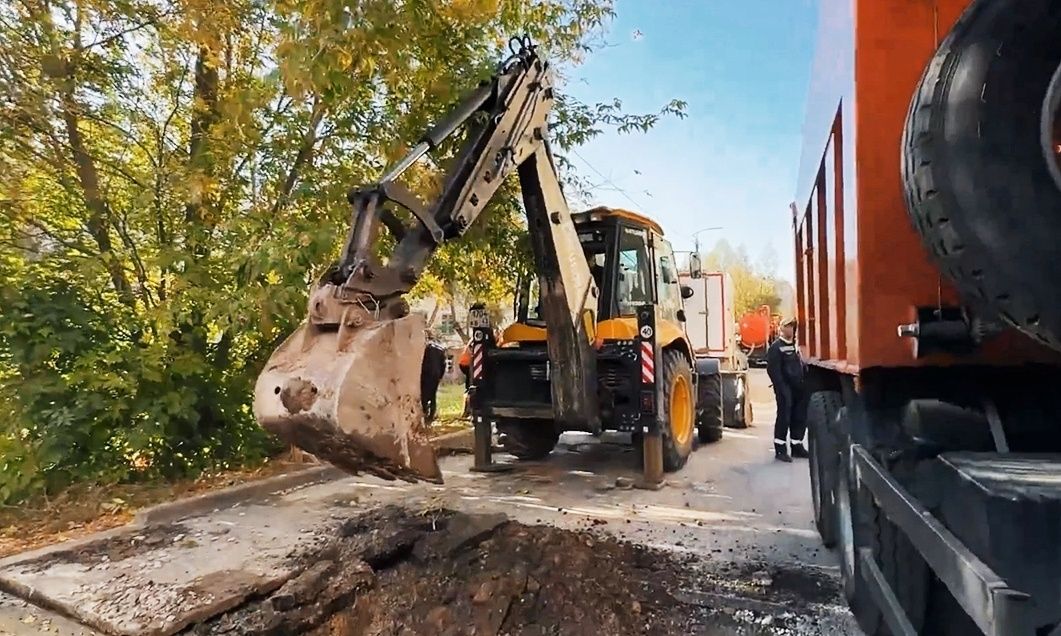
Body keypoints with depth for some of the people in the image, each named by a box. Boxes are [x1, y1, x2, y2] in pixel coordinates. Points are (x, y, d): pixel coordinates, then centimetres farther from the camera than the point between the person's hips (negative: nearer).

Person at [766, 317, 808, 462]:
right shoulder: (776, 347, -10)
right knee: (784, 418, -4)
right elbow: (773, 370, -16)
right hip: (785, 390, -7)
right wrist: (782, 389, -20)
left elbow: (802, 366, 20)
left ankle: (797, 446, 23)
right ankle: (780, 450, 4)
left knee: (800, 418, 11)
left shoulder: (796, 346, 16)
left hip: (799, 389, 8)